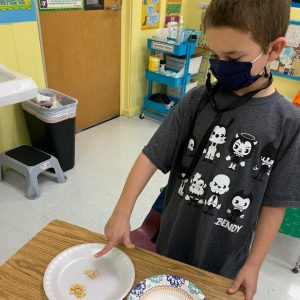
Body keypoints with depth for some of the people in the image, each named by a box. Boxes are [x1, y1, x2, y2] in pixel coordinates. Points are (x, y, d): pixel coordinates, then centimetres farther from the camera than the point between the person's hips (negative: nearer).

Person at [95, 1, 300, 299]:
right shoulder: (197, 100, -11)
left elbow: (274, 204, -8)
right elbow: (152, 155, -10)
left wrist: (253, 265, -5)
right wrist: (122, 212, -17)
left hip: (225, 256, -1)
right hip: (173, 238, 2)